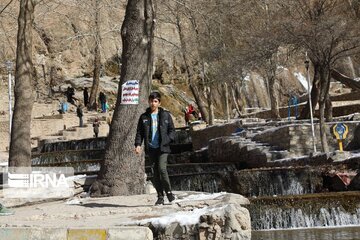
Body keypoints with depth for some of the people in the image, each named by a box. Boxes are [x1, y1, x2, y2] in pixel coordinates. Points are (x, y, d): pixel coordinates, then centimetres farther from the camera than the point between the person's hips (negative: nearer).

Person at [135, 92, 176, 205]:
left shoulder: (165, 115, 5)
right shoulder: (144, 117, 9)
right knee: (155, 173, 5)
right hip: (151, 149, 2)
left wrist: (167, 140, -9)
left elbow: (172, 130, 7)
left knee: (162, 168, -18)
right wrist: (138, 144, -6)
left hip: (163, 148, -2)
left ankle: (168, 191, 0)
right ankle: (160, 197, 12)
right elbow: (139, 132, 9)